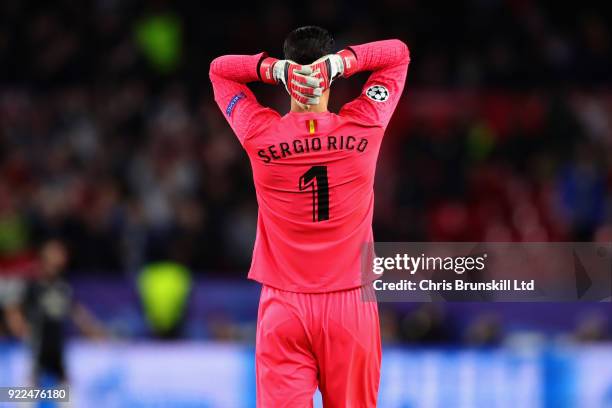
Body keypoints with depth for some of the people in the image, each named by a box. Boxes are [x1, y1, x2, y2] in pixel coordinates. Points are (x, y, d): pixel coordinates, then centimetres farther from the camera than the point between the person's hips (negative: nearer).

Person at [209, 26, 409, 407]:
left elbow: (219, 68, 11)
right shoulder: (364, 128, -6)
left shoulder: (260, 135, -6)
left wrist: (276, 69, -7)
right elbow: (398, 53, 8)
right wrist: (341, 62, -9)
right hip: (350, 304, 0)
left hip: (284, 307, 0)